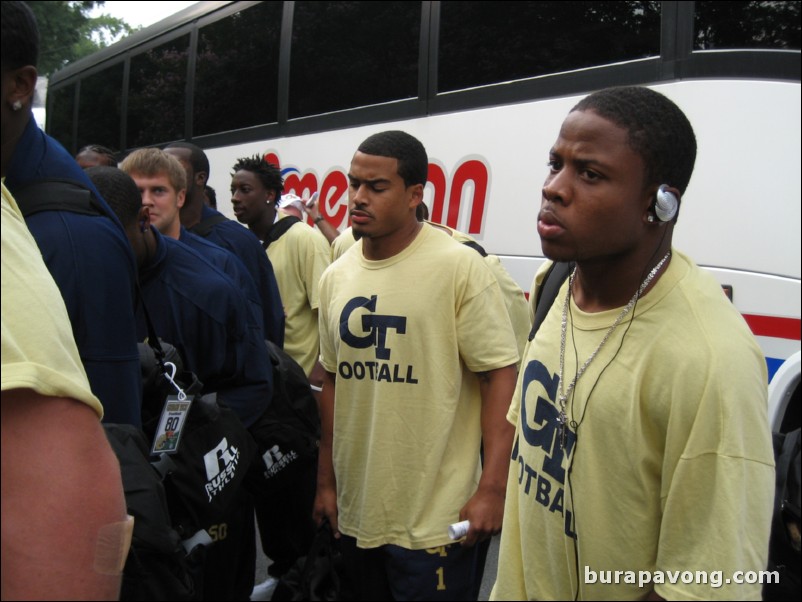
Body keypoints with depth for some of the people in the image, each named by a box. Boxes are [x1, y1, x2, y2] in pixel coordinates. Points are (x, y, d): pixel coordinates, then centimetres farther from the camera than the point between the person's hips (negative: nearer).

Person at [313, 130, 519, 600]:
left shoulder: (459, 267, -12)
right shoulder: (336, 277, 6)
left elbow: (500, 374, -14)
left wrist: (492, 489, -19)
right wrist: (327, 481, 15)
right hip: (355, 514, 6)